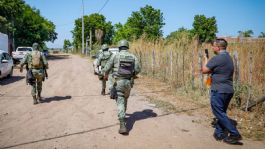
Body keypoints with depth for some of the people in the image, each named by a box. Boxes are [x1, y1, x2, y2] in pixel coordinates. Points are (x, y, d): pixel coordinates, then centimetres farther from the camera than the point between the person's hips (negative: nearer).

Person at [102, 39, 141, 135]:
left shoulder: (115, 56, -4)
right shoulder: (133, 57, 4)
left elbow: (107, 68, -1)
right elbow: (138, 69, -1)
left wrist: (105, 75, 21)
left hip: (119, 82, -3)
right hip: (128, 82, 4)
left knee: (120, 102, -6)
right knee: (125, 99, 27)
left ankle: (122, 126, -16)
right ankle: (122, 115, 46)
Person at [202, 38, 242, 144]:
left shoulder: (217, 58, -17)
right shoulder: (228, 57, 13)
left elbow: (204, 70, -9)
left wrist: (206, 60, 6)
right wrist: (211, 71, 8)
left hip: (219, 91, -9)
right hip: (228, 90, 9)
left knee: (219, 113, 0)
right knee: (221, 112, 15)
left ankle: (235, 134, 0)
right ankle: (219, 133, 22)